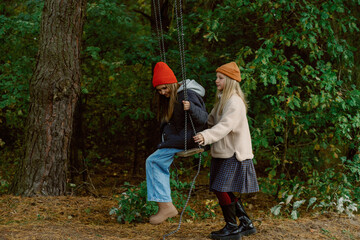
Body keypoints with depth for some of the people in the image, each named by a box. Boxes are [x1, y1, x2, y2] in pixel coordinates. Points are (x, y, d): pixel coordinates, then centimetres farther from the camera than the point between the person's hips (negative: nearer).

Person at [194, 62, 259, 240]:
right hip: (223, 153, 10)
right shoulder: (222, 100, 16)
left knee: (221, 189, -11)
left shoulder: (235, 103, -16)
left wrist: (206, 136, -44)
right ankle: (246, 224, 21)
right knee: (224, 191, 10)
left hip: (234, 155, -10)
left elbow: (225, 126, -30)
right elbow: (211, 121, 21)